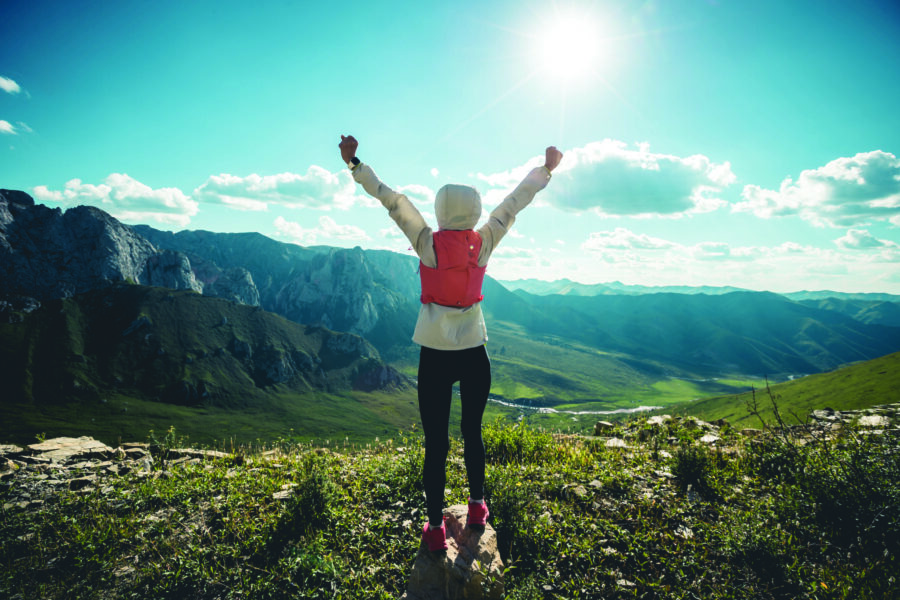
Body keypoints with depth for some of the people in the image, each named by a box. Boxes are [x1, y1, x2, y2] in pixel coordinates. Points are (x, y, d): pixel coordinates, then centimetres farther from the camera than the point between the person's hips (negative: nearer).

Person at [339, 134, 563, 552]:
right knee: (472, 433, 19)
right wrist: (546, 169, 19)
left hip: (435, 356, -2)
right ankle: (477, 508, 35)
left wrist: (355, 165, 3)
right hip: (474, 354, 2)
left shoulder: (428, 244, -8)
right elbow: (515, 202, 7)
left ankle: (435, 529, 16)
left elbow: (393, 200, -3)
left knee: (436, 443, 6)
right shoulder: (484, 243, -3)